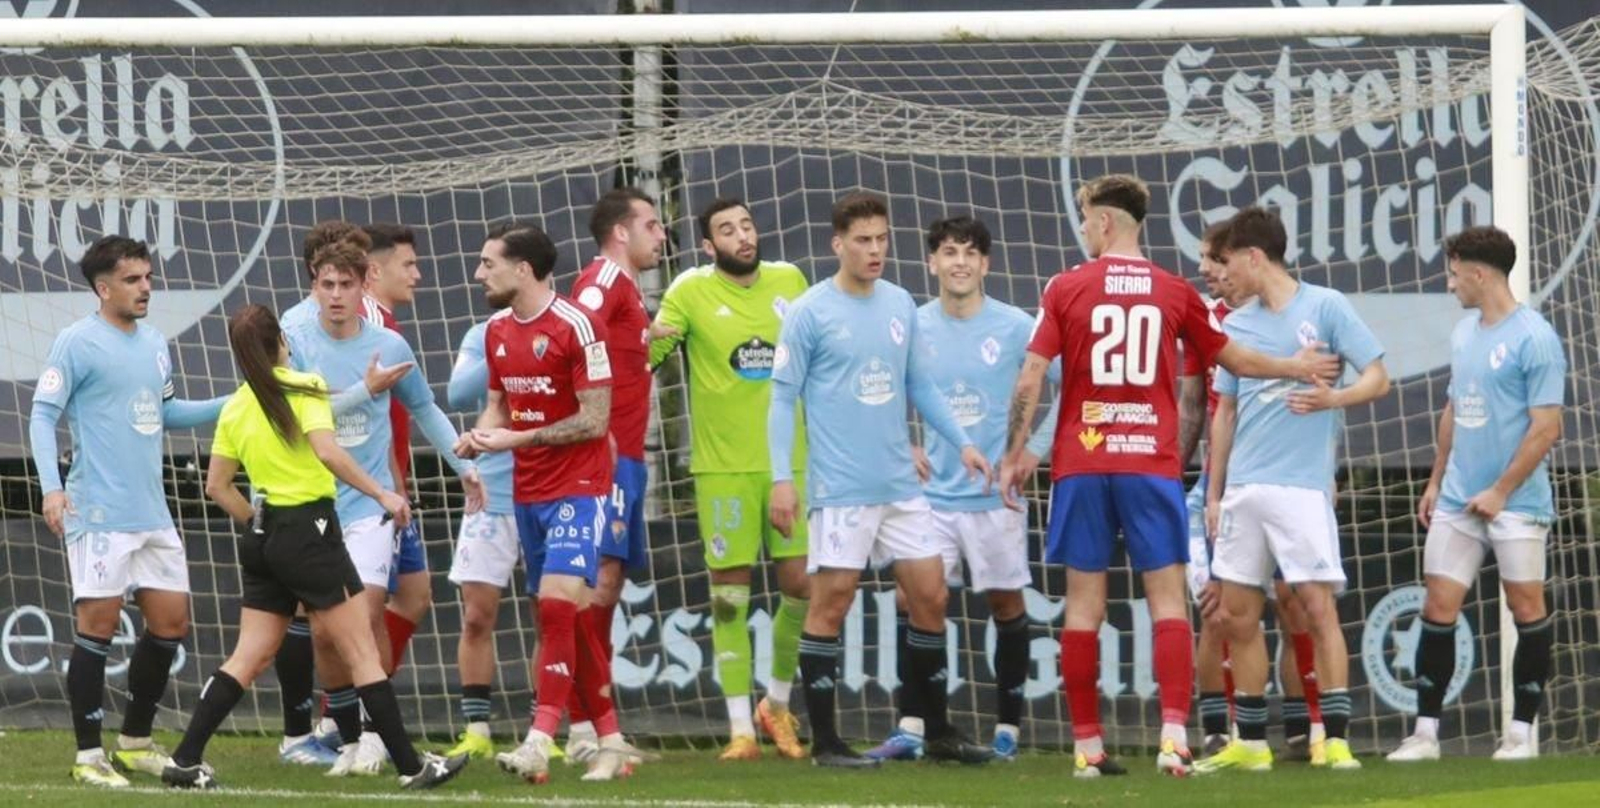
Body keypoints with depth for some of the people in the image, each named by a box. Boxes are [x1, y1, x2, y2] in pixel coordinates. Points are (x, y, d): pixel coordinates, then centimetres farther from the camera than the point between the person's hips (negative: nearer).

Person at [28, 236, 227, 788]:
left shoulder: (154, 344, 14)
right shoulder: (78, 343, -8)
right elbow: (43, 415, -9)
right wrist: (51, 487, -21)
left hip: (152, 513, 8)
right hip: (99, 513, -8)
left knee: (170, 622, 8)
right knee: (98, 623, -7)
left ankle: (135, 743, 21)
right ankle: (89, 755, 0)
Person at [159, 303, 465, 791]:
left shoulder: (235, 409, 9)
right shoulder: (303, 389, -9)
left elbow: (217, 486, 11)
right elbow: (328, 452, -23)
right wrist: (382, 495, -18)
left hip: (264, 539, 6)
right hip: (310, 529, -6)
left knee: (249, 659, 10)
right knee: (362, 654, -1)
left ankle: (186, 761, 5)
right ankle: (411, 766, -1)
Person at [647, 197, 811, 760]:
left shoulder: (789, 281, 7)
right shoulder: (693, 291, -3)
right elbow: (648, 354, -7)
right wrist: (652, 339, -29)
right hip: (723, 465, -3)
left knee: (801, 586, 1)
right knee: (729, 595, -2)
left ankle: (777, 704, 23)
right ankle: (741, 729, 4)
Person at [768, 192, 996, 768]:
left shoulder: (900, 306, 10)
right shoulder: (811, 313, -6)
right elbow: (783, 397, -4)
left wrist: (962, 442, 10)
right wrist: (781, 477, -11)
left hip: (900, 484, 6)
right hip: (841, 488, -6)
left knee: (930, 597, 6)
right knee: (830, 605, -4)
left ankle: (939, 732, 17)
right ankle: (824, 742, 3)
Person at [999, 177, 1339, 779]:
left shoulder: (1066, 289, 0)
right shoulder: (1174, 293, 5)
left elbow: (1030, 378, -4)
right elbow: (1233, 359, 19)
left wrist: (1014, 455, 5)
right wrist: (1293, 368, 37)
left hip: (1082, 464, 0)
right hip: (1151, 465, 0)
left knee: (1084, 603, 4)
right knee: (1167, 599, 1)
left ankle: (1087, 746, 4)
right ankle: (1173, 735, -13)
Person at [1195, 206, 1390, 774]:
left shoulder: (1325, 307, -2)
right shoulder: (1237, 325, 13)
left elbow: (1377, 379, -3)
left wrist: (1333, 398, -23)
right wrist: (1214, 493, 15)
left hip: (1302, 485, -6)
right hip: (1243, 487, 6)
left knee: (1318, 605, -11)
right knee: (1238, 615, 6)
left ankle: (1336, 739, -9)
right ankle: (1250, 743, 13)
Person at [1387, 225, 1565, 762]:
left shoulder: (1534, 339, -12)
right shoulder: (1463, 334, 11)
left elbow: (1546, 427, -15)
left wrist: (1500, 492, -16)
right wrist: (1436, 481, 17)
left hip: (1514, 503, -7)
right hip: (1457, 499, 7)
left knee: (1526, 608, 1)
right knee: (1439, 607, 2)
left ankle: (1522, 729, 10)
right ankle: (1425, 732, 4)